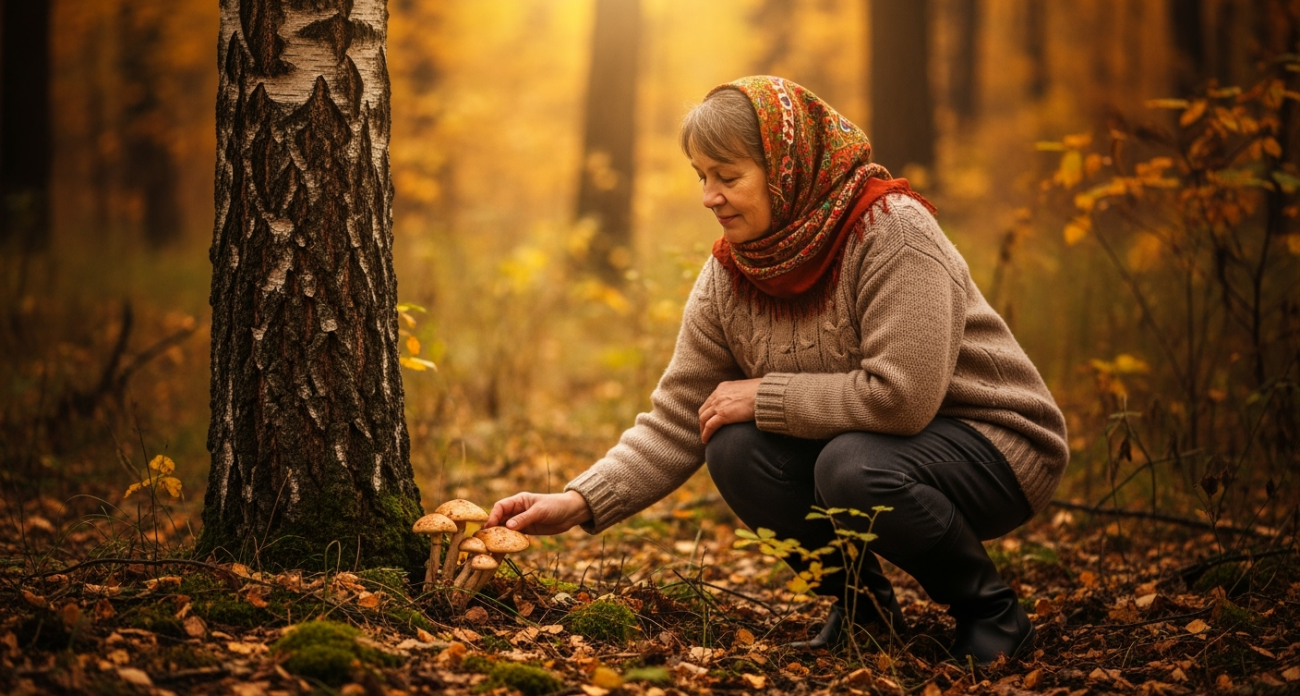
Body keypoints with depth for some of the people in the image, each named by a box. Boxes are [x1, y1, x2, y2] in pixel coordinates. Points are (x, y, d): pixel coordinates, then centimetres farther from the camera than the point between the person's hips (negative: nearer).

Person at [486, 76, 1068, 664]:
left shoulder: (890, 232, -23)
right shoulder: (729, 275, -4)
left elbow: (901, 395, -32)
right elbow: (675, 423, -5)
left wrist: (765, 397, -22)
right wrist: (576, 504, -18)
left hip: (991, 439, -6)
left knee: (855, 467, -35)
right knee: (735, 448, -19)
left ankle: (991, 612, -8)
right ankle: (860, 598, 5)